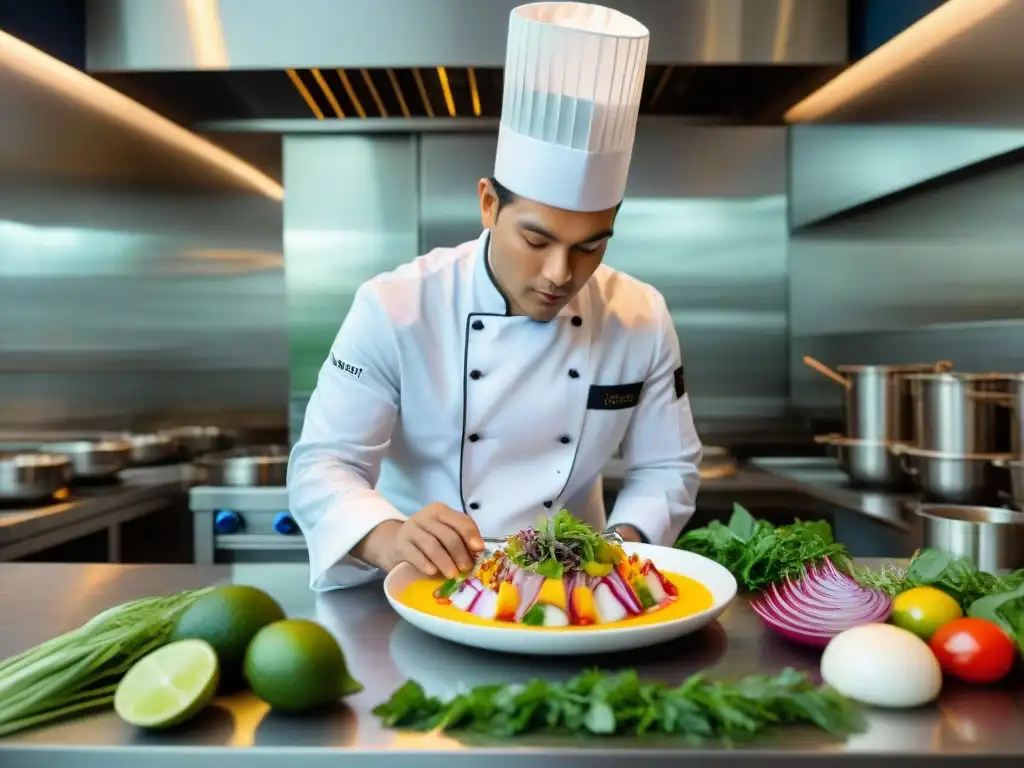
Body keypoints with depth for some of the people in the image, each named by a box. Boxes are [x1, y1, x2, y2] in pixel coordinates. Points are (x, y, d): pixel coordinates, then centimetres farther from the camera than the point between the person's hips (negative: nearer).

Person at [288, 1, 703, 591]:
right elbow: (323, 465, -15)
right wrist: (388, 539, -35)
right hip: (421, 588, -2)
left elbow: (667, 468, 2)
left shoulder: (642, 320, -7)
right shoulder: (395, 309, -14)